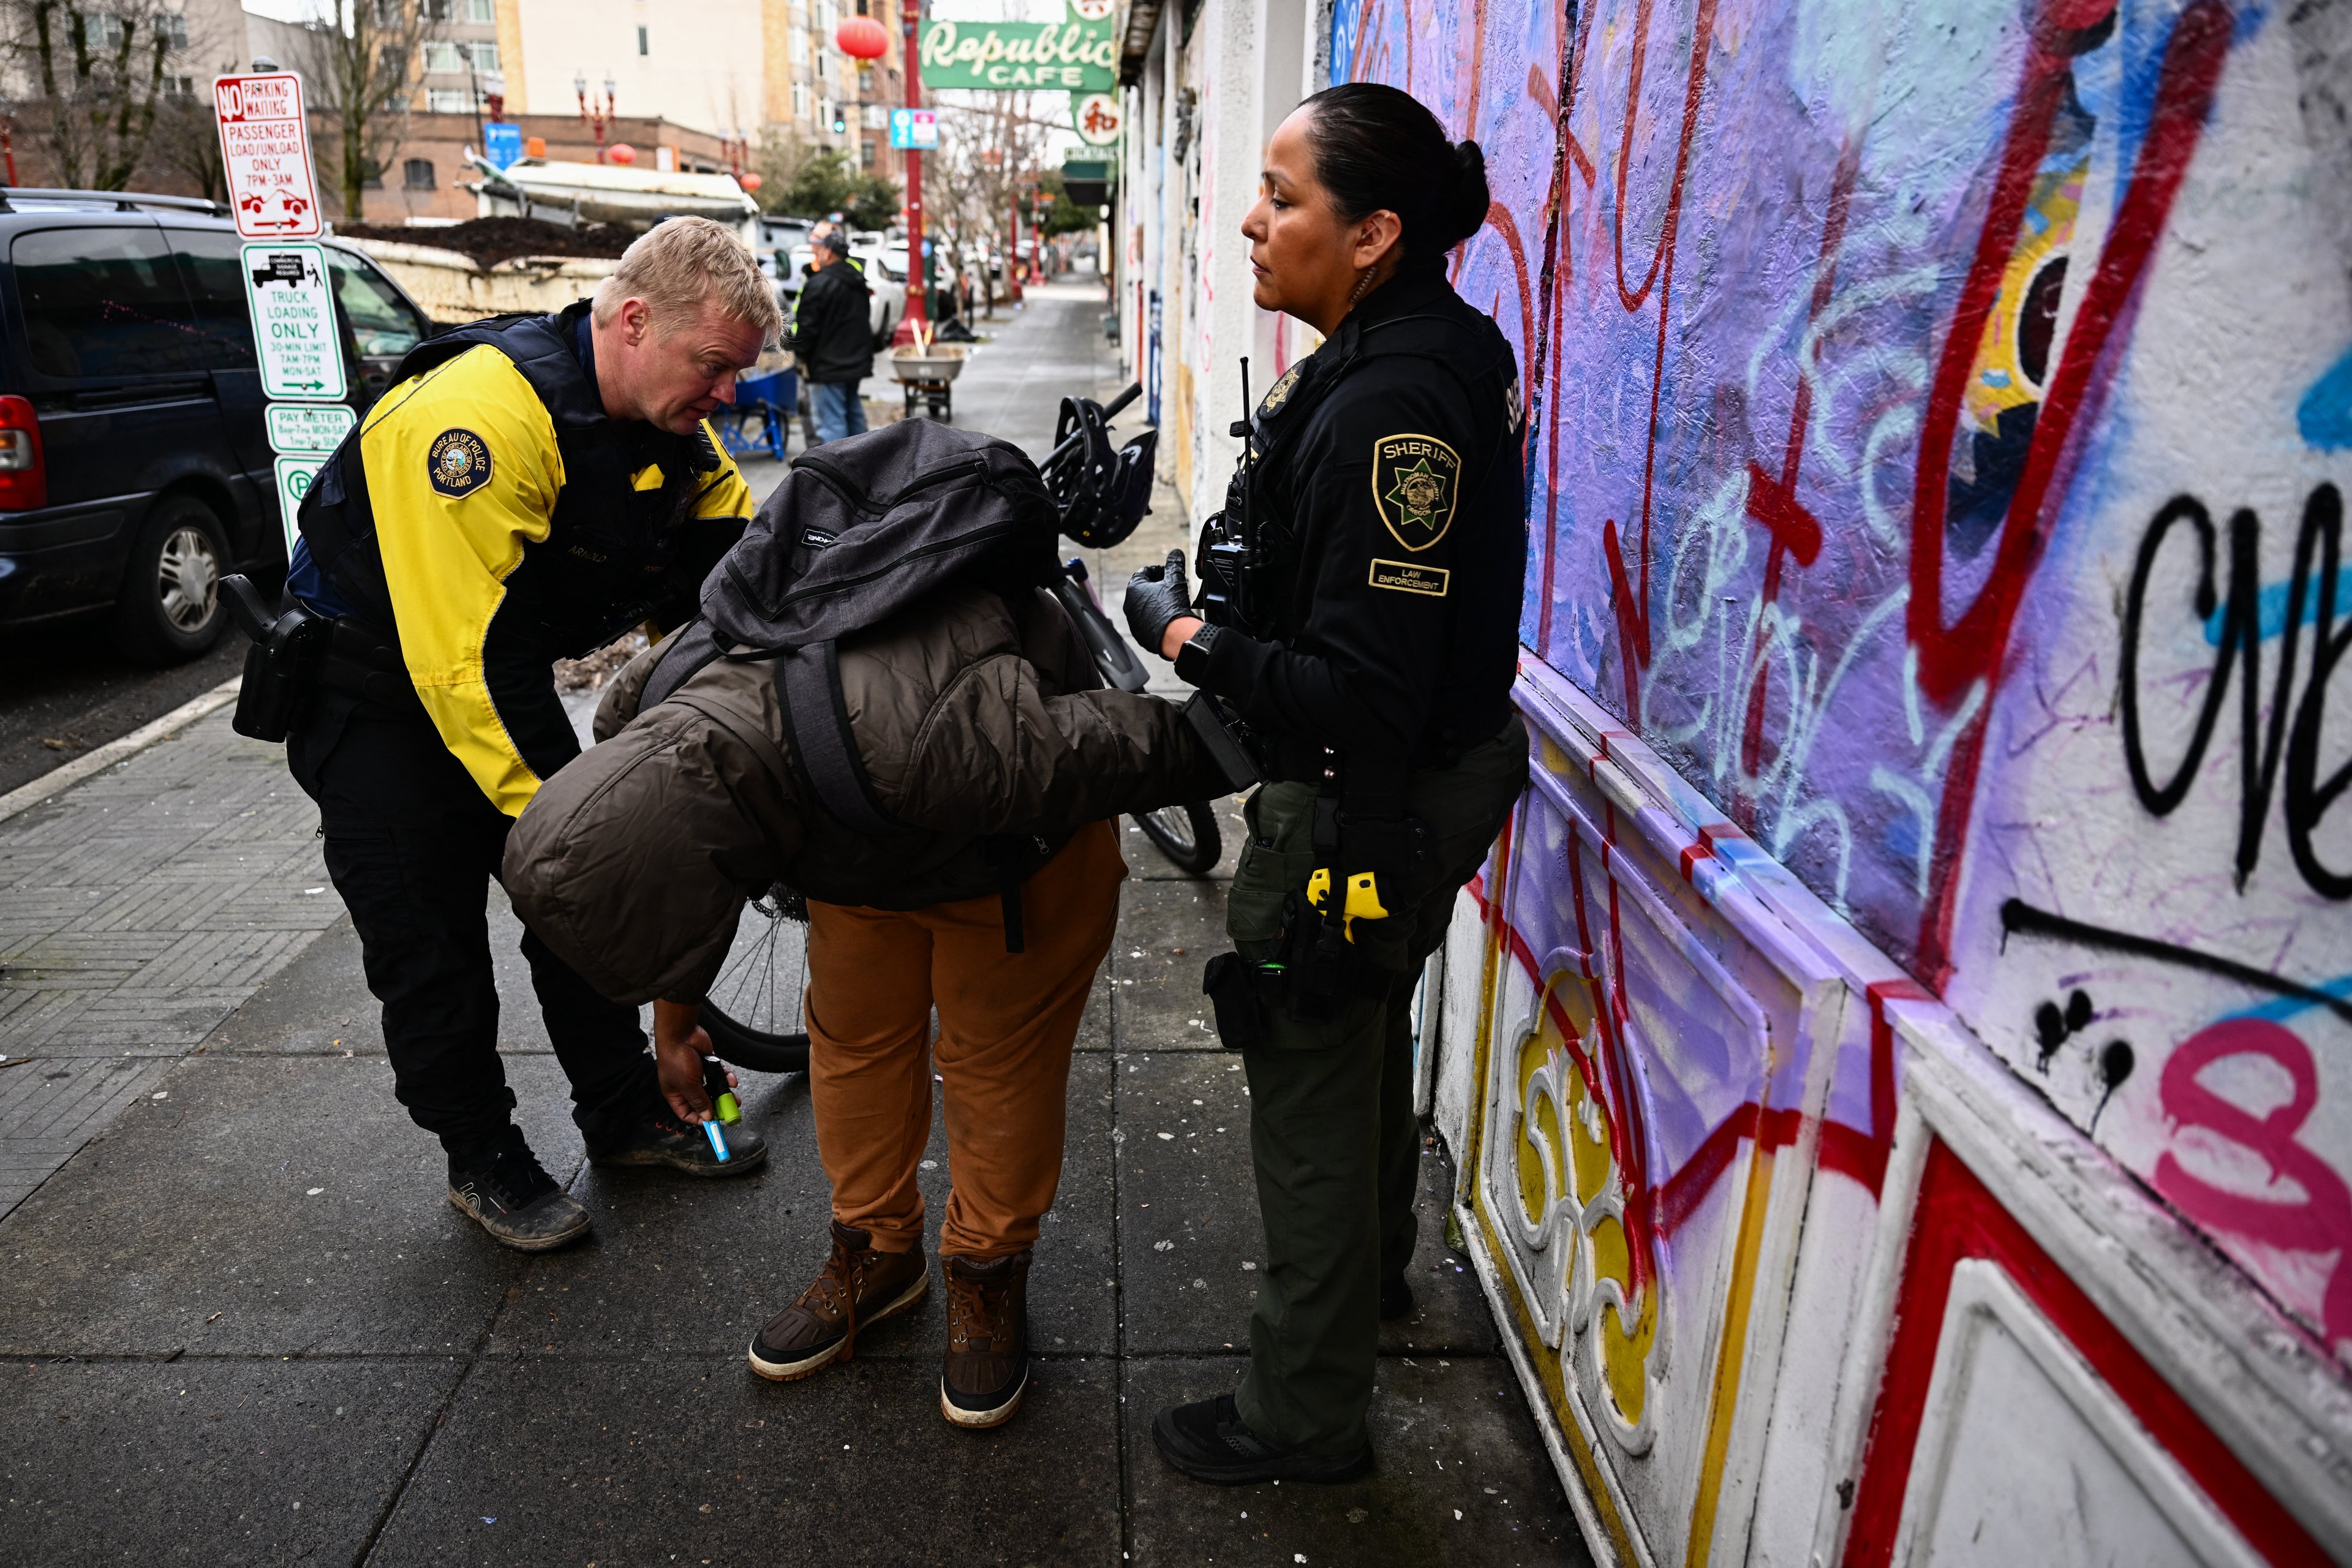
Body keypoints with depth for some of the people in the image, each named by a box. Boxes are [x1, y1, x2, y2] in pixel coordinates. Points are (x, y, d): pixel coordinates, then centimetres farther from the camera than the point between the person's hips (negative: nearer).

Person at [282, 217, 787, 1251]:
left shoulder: (673, 430, -7)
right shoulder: (480, 417, -34)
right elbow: (463, 656, -36)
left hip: (507, 676, 8)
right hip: (376, 690, -7)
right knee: (431, 941, 0)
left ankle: (627, 1115, 24)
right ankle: (483, 1159, 19)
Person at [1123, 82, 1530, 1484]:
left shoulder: (1388, 409, -29)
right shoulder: (1435, 347, 4)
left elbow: (1358, 699, -31)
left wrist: (1191, 639, -19)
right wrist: (1223, 597, 5)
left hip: (1360, 809, -10)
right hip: (1424, 775, 10)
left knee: (1310, 1094, 6)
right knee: (1368, 1041, 29)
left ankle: (1307, 1417, 28)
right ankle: (1375, 1270, 55)